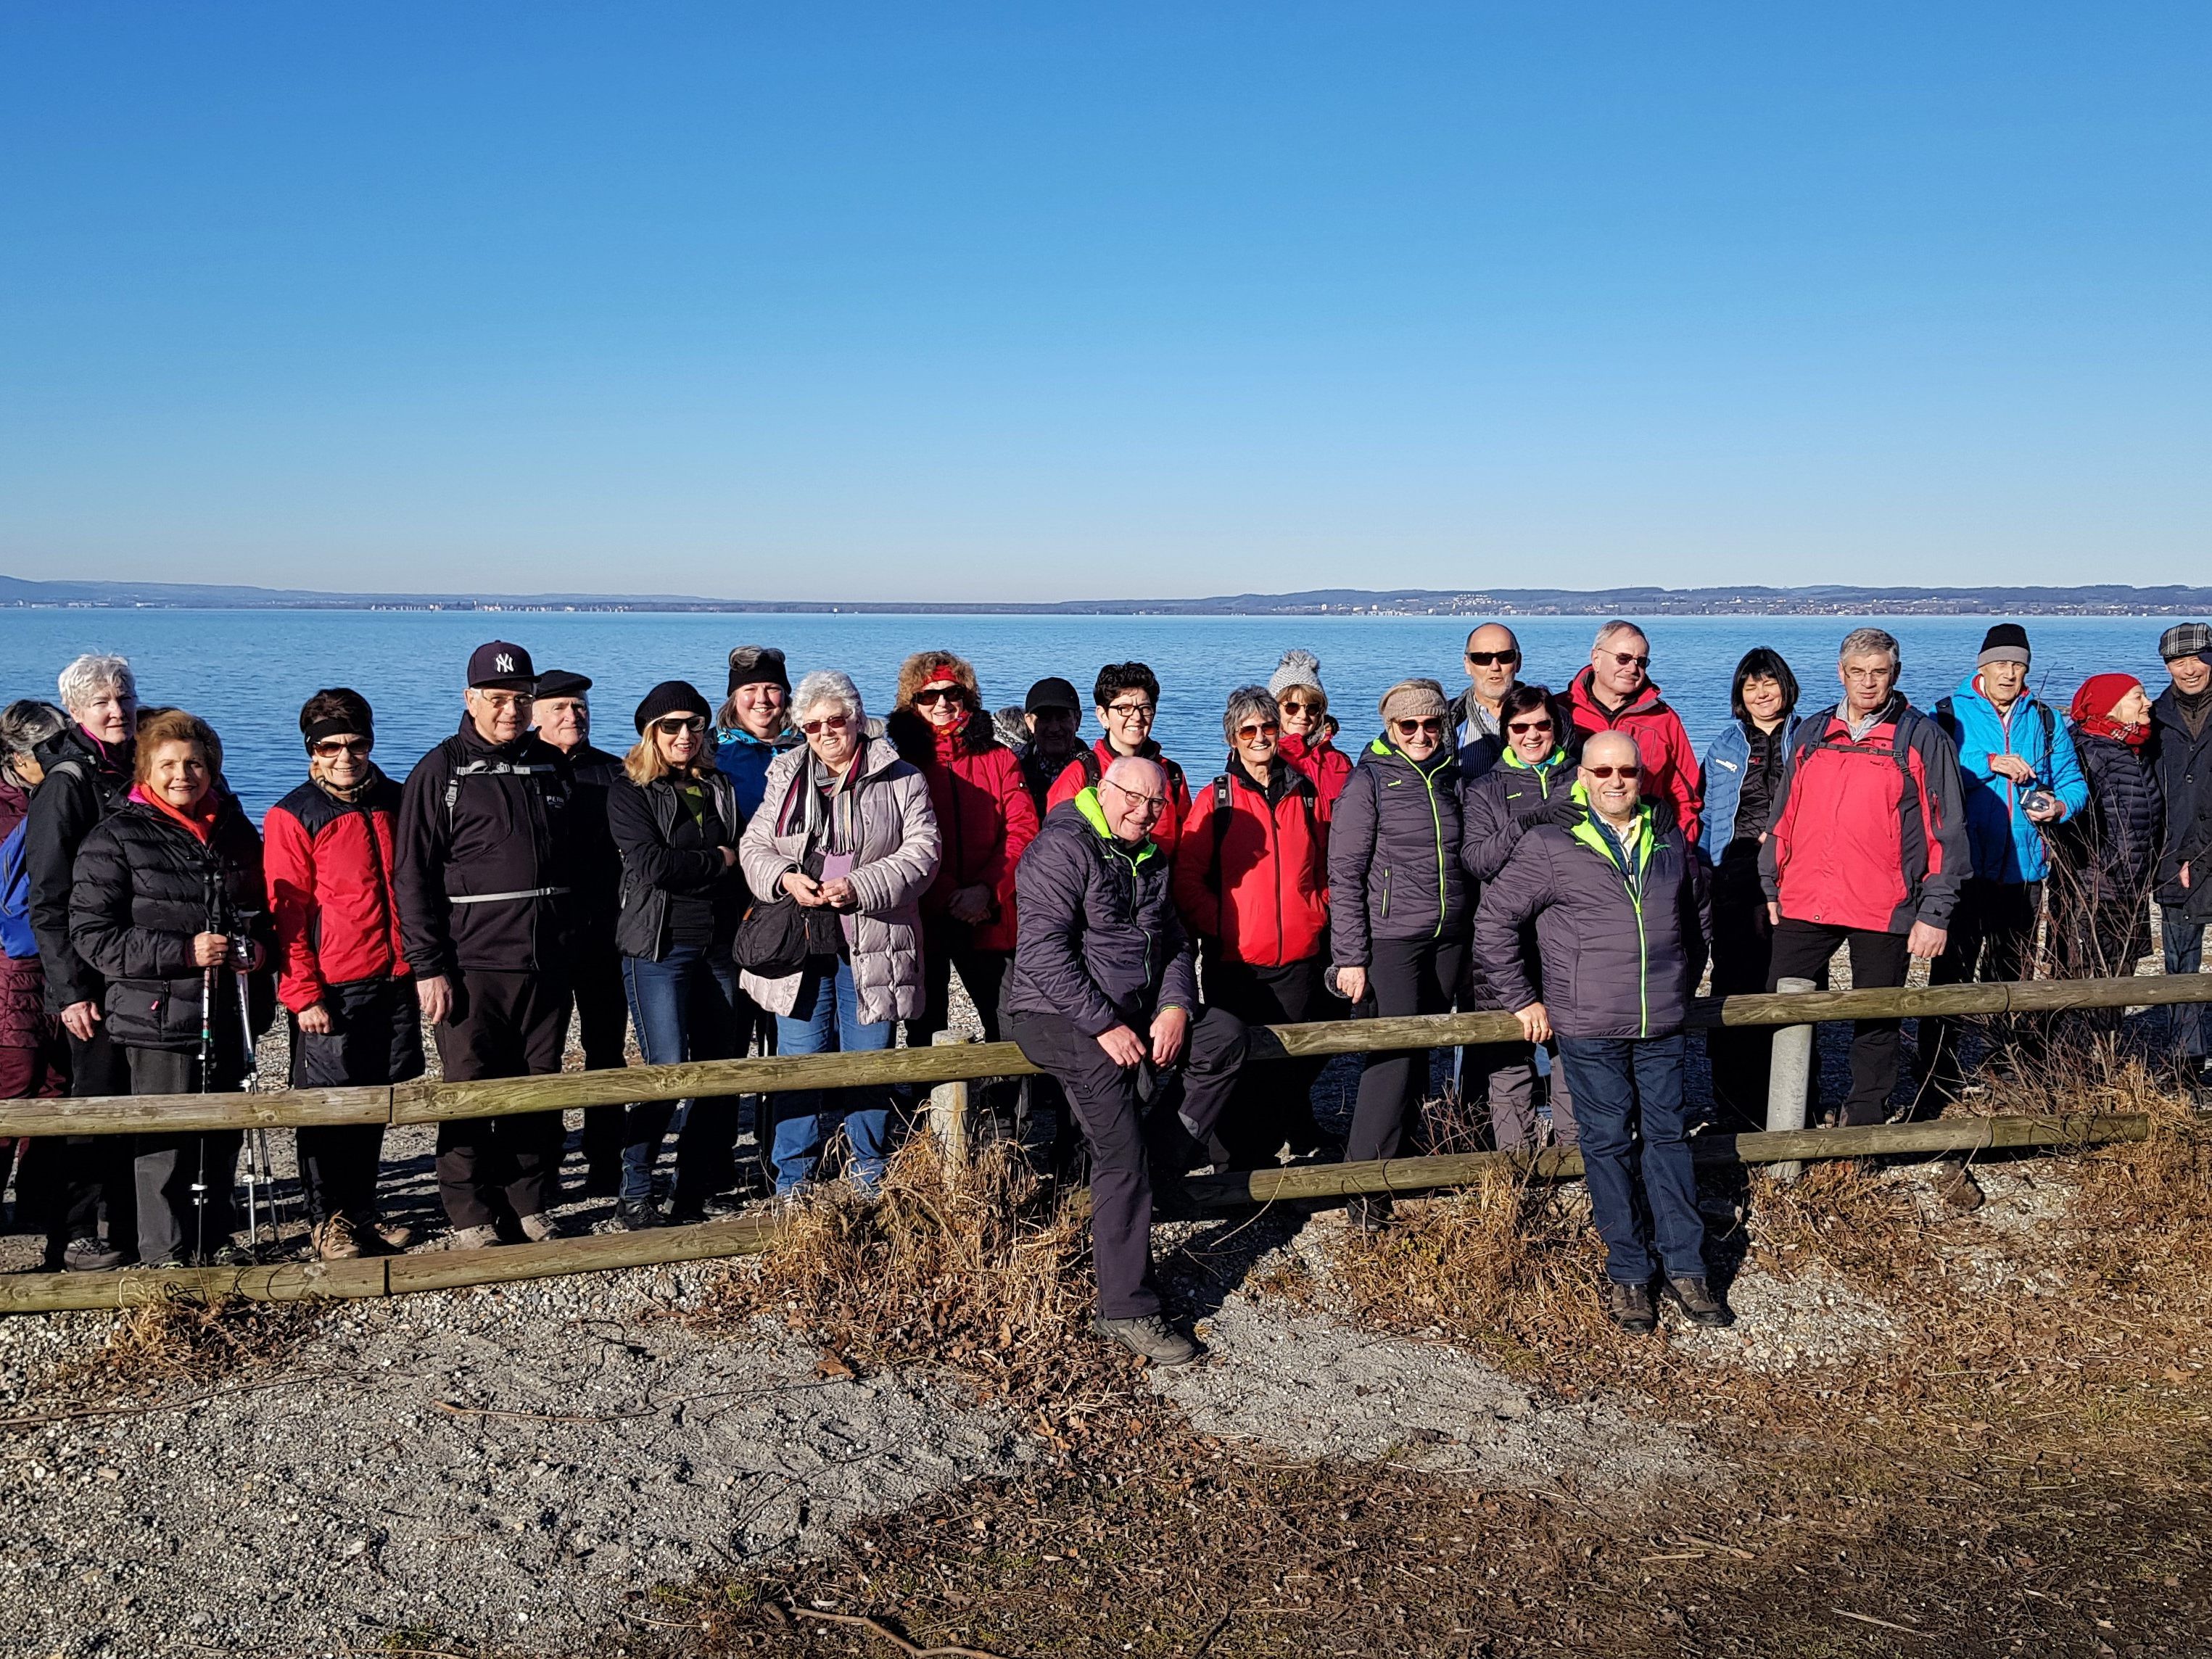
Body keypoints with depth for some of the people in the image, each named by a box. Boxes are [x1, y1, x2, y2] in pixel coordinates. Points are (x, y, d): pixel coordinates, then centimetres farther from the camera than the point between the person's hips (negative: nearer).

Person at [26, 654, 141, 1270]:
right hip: (95, 980, -6)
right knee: (98, 1099, -2)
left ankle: (129, 1223, 22)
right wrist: (71, 989, -15)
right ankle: (81, 1234, 8)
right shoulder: (66, 786, -9)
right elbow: (47, 900, -11)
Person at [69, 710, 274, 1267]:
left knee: (222, 1136, 12)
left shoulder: (237, 831, 11)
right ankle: (165, 1255, 11)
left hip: (231, 1014, 5)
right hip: (159, 1018, -5)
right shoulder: (116, 838, -4)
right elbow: (90, 932, -9)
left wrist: (261, 946, 0)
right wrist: (182, 952, -18)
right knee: (166, 1141, -2)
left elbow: (264, 908, 23)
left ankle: (214, 1241, 25)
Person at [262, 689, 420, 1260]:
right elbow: (287, 913, -7)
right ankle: (329, 1220, 17)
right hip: (331, 989, -5)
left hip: (395, 982, 5)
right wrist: (304, 995, -11)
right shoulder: (293, 816, -5)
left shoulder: (396, 803, 10)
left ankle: (361, 1211, 26)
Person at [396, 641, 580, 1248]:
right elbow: (414, 876, -6)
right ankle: (470, 1218, 13)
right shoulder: (440, 772, -2)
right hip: (473, 965, -4)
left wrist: (575, 942, 13)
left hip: (547, 964, 4)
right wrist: (428, 967, -10)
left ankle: (533, 1206, 22)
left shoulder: (553, 766, 12)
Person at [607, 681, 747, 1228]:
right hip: (659, 951, -5)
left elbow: (746, 854, 10)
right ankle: (634, 1194, 6)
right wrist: (718, 861, -4)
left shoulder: (722, 788, 15)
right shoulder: (630, 792, 0)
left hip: (720, 950, 5)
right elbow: (651, 864, -13)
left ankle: (692, 1201, 14)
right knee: (669, 1073, -11)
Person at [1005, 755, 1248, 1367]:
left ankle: (1160, 1168, -6)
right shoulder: (1064, 848, -10)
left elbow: (1176, 943, 17)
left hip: (1134, 1013, 9)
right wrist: (1104, 1025, -22)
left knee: (1226, 1036, -9)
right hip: (1056, 1013, -8)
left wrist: (1174, 1007, -3)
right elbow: (1045, 951, -19)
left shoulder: (1149, 860, 16)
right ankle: (1127, 1309, -19)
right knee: (1121, 1152, -21)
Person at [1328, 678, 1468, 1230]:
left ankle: (1397, 1148, 24)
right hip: (1391, 938, -5)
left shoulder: (1451, 776, 9)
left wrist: (1470, 930, 16)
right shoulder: (1369, 781, -7)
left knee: (1422, 1049, 10)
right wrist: (1351, 956, -12)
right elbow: (1344, 874, -8)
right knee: (1394, 1050, -10)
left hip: (1448, 938, 5)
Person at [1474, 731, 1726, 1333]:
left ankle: (1686, 1266, 17)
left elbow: (1698, 915, 24)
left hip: (1661, 1027, 4)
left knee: (1667, 1136, 8)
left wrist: (1683, 985, 19)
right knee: (1609, 1143, 3)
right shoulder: (1551, 846, -6)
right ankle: (1626, 1273, 13)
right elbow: (1493, 918, -3)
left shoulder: (1670, 841, 8)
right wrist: (1522, 999, -1)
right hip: (1588, 1028, -3)